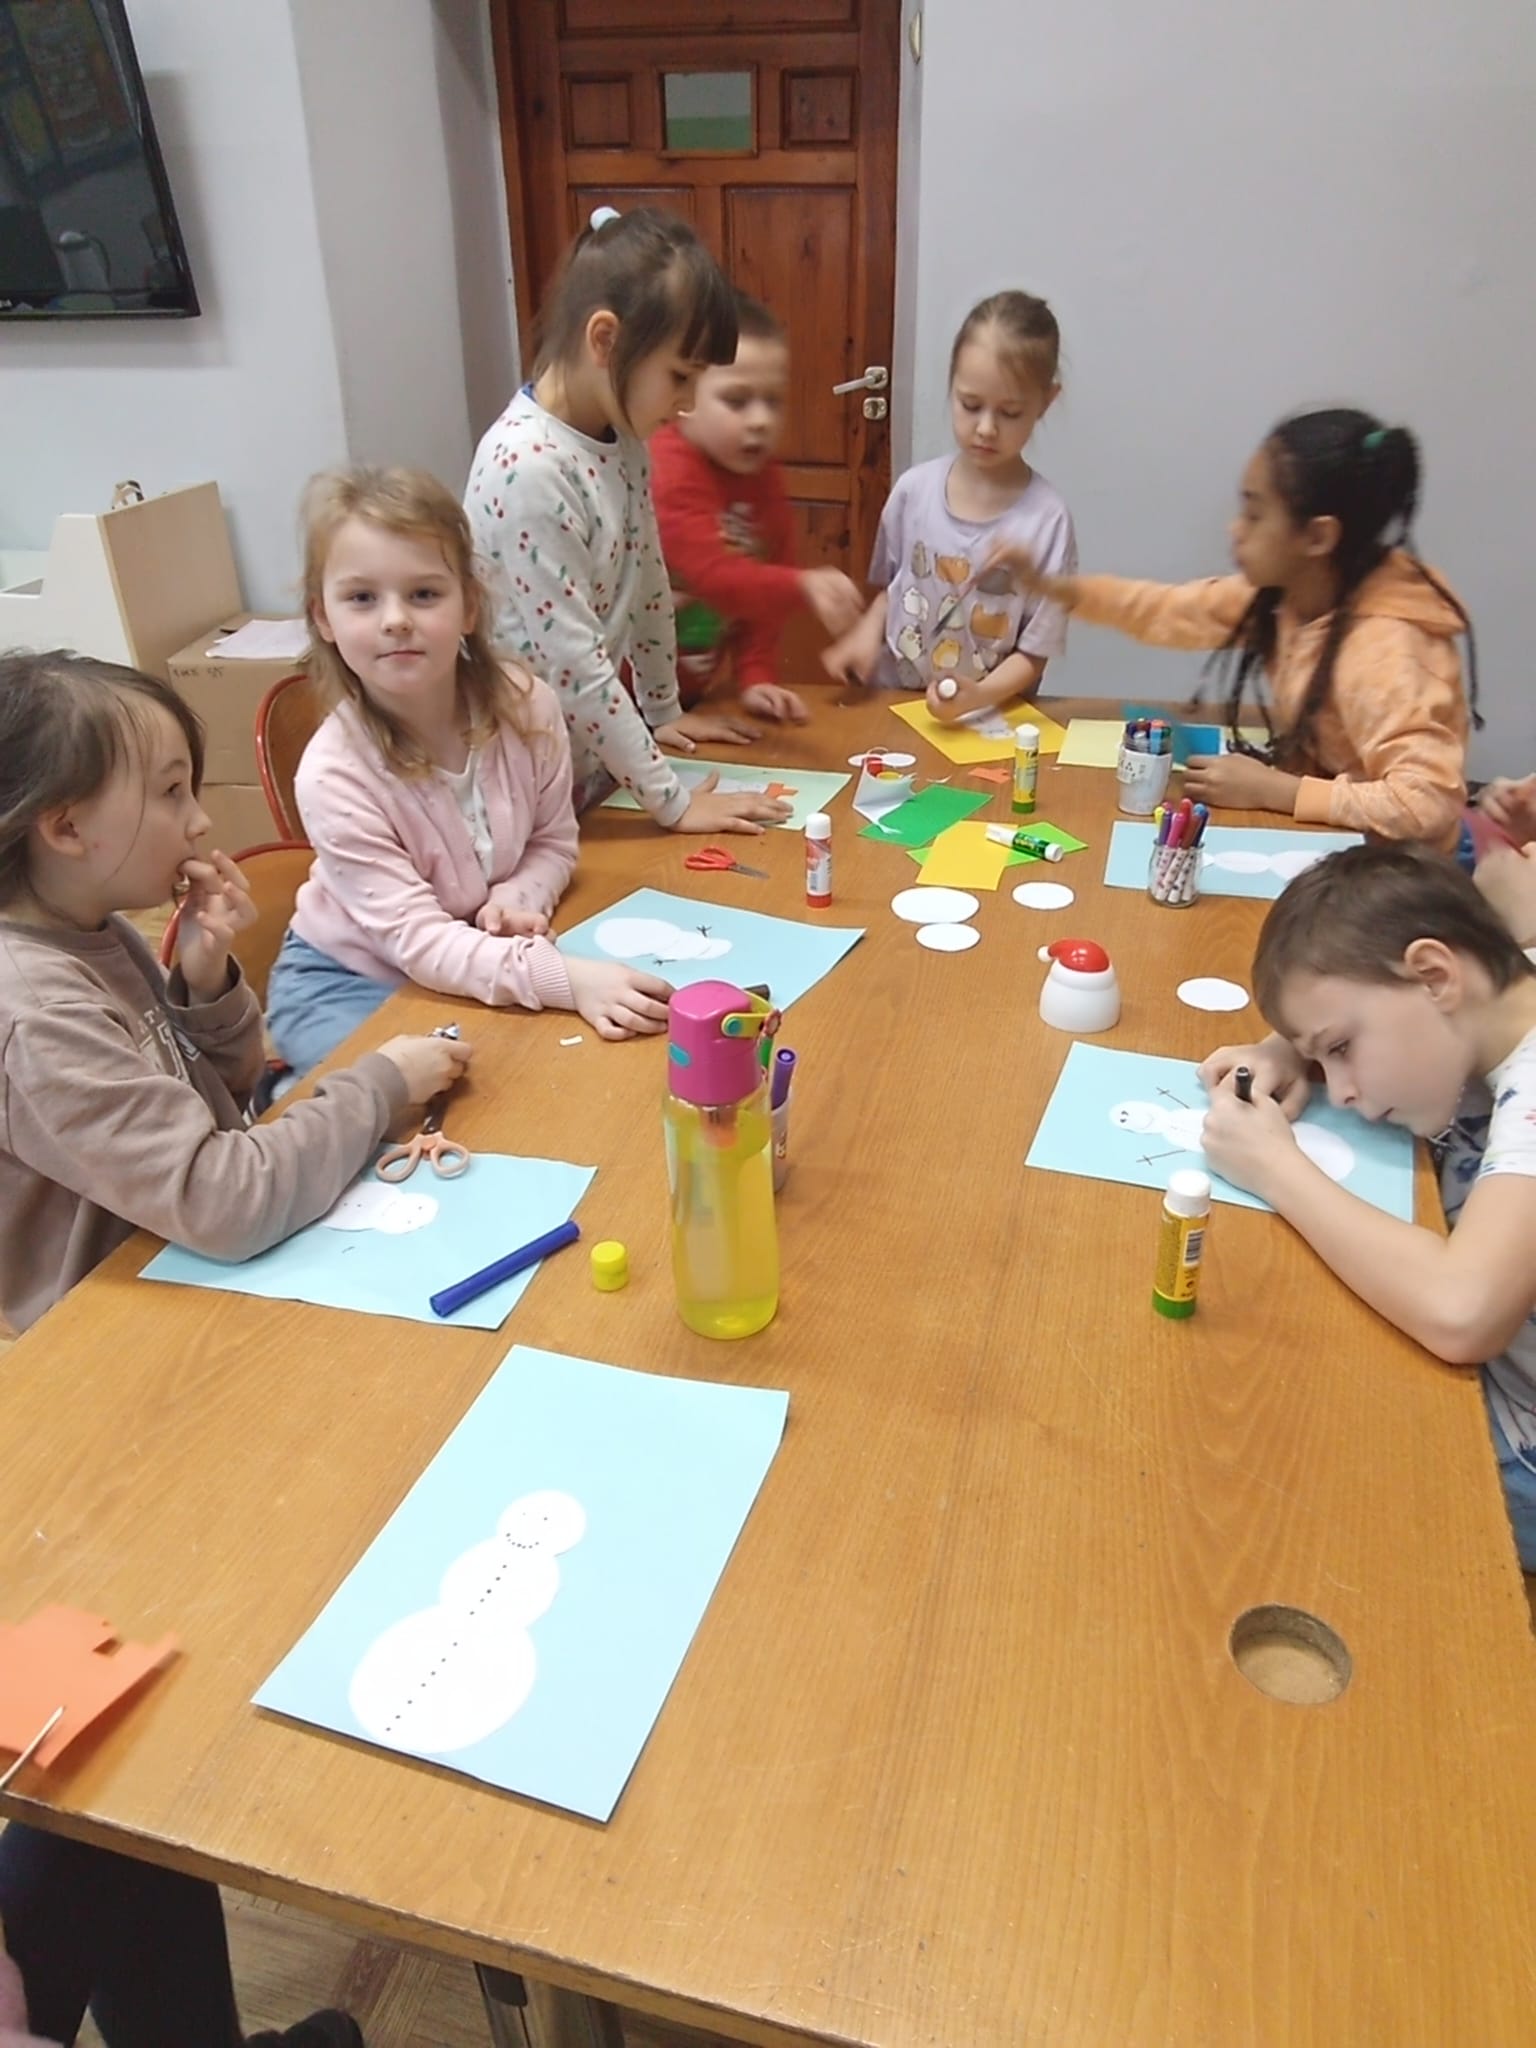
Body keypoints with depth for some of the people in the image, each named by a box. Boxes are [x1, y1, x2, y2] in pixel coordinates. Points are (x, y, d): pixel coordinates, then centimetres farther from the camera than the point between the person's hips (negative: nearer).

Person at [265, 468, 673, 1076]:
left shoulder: (526, 706, -17)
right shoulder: (334, 775, -29)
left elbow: (554, 842, 0)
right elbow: (419, 944, -31)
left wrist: (519, 897, -23)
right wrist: (564, 978, -45)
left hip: (483, 964, 5)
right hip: (348, 984, -5)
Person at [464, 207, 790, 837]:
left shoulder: (621, 436, 1)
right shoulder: (526, 466, -25)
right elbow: (572, 664, -26)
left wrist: (664, 710, 20)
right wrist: (673, 802, -21)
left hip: (598, 756, 8)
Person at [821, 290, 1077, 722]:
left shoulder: (1047, 520, -10)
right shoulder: (914, 489, -1)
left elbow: (1032, 655, -6)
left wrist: (979, 696, -25)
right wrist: (866, 635, -4)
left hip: (988, 718, -2)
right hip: (891, 703, 2)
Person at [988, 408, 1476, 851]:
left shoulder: (1382, 650, -30)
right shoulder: (1280, 591, -7)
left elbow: (1428, 805, -38)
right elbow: (1178, 612, 7)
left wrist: (1271, 790, -32)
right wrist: (1050, 586, -3)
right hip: (1325, 840, 7)